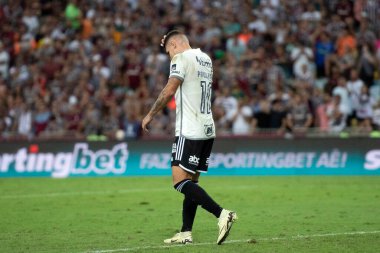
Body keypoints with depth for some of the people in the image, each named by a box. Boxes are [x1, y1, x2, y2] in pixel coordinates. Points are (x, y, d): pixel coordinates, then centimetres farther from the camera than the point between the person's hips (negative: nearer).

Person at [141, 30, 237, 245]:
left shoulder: (181, 58, -7)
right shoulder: (205, 59, 17)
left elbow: (169, 91, -18)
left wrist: (150, 115, -8)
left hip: (190, 131, -9)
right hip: (208, 130, 9)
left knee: (180, 181, -11)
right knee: (191, 181, 11)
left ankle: (222, 214, -23)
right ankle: (186, 233, 8)